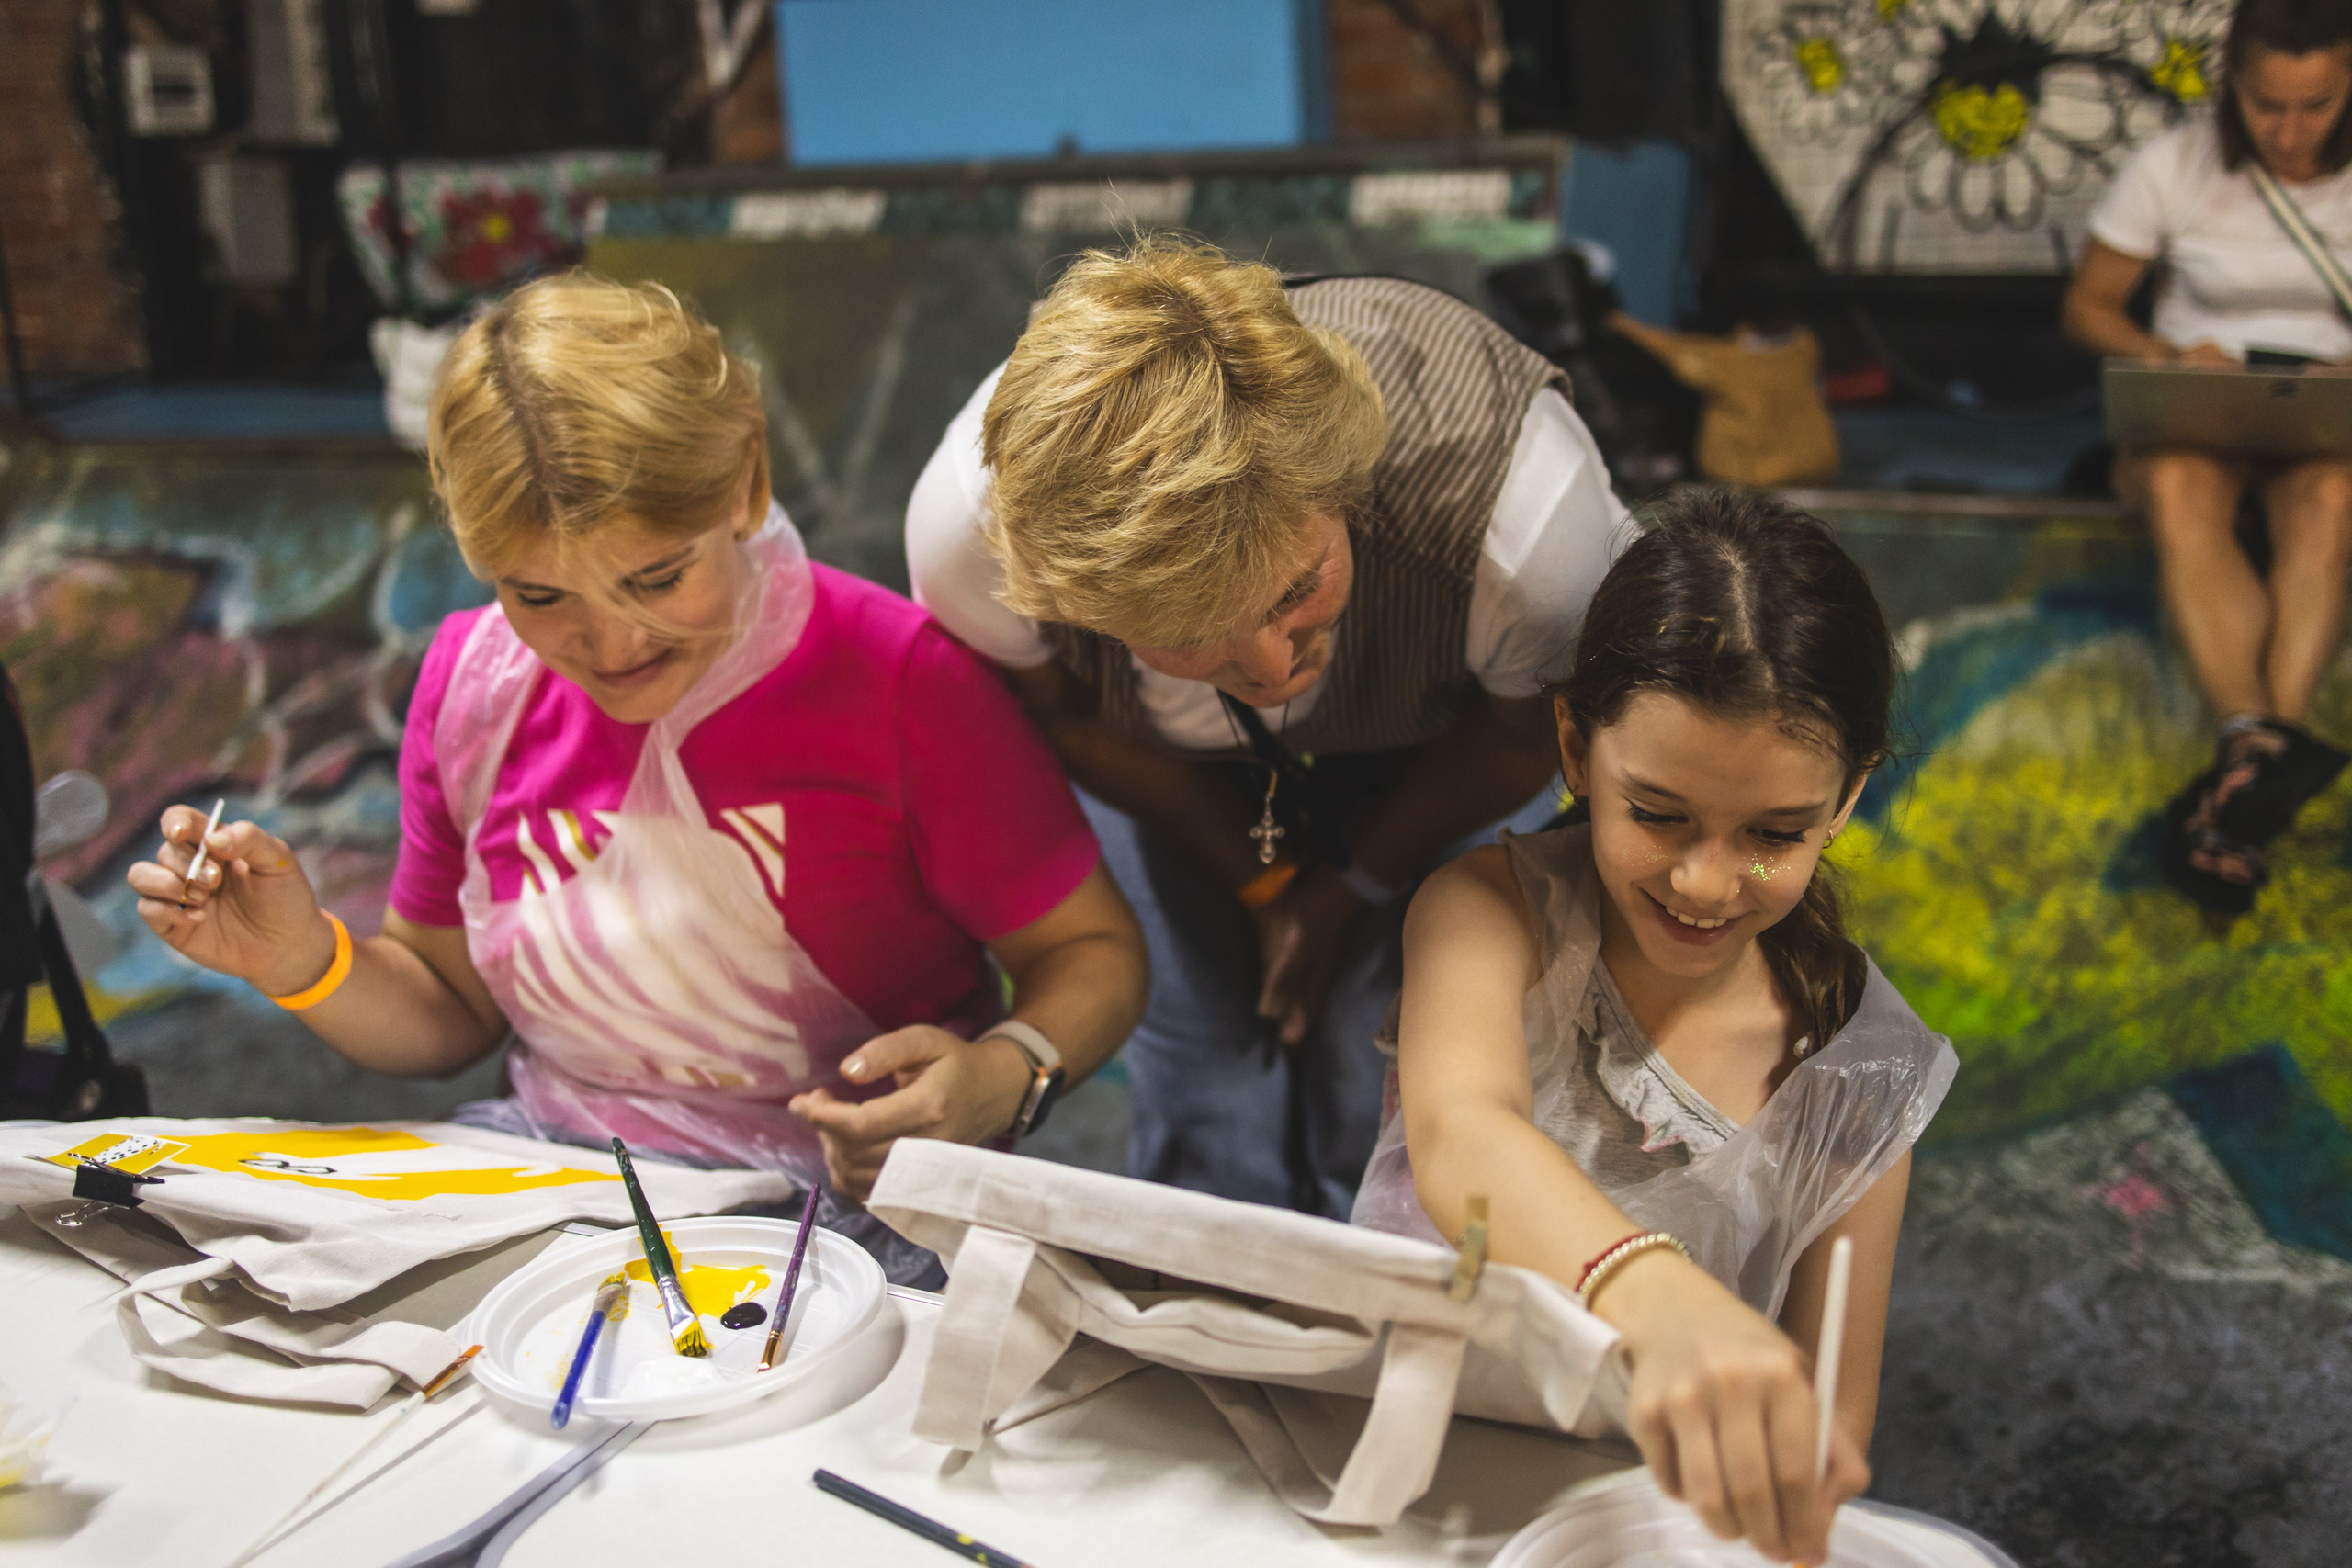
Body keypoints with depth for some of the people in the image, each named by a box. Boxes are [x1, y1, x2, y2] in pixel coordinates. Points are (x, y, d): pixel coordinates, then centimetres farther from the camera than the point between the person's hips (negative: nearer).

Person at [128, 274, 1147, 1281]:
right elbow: (448, 1008, 13)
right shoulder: (471, 677, 2)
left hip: (851, 1205, -4)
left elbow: (1092, 950, -6)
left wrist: (1003, 1078, -27)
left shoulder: (892, 674, -15)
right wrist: (304, 961, -7)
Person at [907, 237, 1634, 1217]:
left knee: (1381, 1092, -3)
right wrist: (1263, 879, -6)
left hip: (1428, 746, -1)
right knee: (1202, 1076, 2)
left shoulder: (1527, 519, -44)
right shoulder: (965, 530, -39)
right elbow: (1069, 721, -13)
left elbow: (1528, 734, -17)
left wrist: (1356, 887, -5)